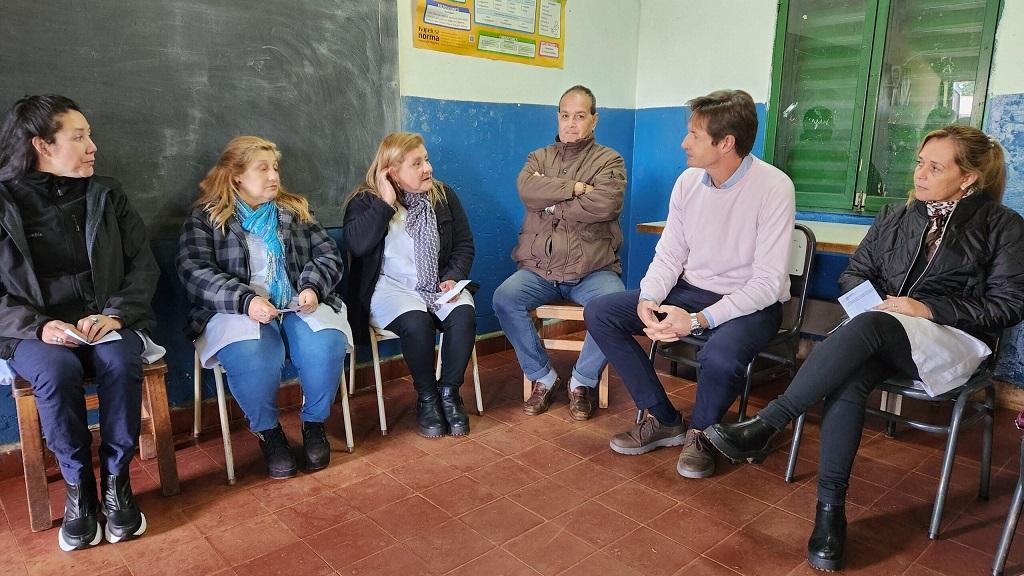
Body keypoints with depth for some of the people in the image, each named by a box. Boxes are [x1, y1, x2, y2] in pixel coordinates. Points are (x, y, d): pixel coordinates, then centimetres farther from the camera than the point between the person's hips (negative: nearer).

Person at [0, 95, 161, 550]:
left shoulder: (107, 195, 8)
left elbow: (143, 266, 3)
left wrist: (115, 314, -14)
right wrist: (37, 326, -17)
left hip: (107, 323, 1)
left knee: (121, 362, -31)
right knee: (57, 372, -32)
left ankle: (116, 481, -13)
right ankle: (77, 487, -10)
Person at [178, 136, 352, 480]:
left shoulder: (295, 211, 17)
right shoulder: (205, 217, 6)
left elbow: (330, 256, 10)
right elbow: (194, 271, -7)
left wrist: (312, 287, -12)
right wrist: (245, 300, -22)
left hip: (297, 306, 3)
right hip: (238, 311, -2)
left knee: (326, 345, -29)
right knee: (253, 356, -35)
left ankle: (314, 423, -3)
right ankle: (268, 432, -7)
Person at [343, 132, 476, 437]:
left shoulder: (443, 195, 11)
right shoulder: (365, 201, 0)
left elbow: (464, 244, 10)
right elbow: (357, 245, -18)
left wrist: (453, 278, -8)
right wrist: (386, 202, -16)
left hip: (438, 285, 3)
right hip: (391, 286, -3)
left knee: (464, 315, -28)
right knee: (416, 322, -34)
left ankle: (449, 392, -8)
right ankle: (426, 397, -9)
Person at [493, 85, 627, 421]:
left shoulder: (609, 161, 7)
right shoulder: (539, 158, 16)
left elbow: (604, 204, -14)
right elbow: (526, 190, -8)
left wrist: (552, 205, -7)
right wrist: (574, 188, -11)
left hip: (593, 269, -2)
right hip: (539, 268, 2)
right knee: (504, 298, -24)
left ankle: (583, 382, -4)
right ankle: (544, 378, -4)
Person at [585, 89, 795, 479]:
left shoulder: (773, 188, -18)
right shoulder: (688, 182, -1)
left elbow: (768, 282, -20)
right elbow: (669, 254, 3)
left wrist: (699, 320, -29)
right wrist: (648, 300, -17)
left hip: (751, 304, -6)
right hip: (690, 290, 6)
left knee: (720, 357, -39)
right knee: (599, 313, -8)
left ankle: (700, 432, -1)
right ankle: (665, 421, 2)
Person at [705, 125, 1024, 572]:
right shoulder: (895, 217, 19)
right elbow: (853, 276, 18)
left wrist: (929, 310, -13)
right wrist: (878, 298, -5)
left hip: (952, 338, -3)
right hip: (884, 340, 3)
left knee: (868, 326, -38)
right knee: (847, 380, -34)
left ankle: (765, 426, -39)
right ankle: (830, 509, -31)